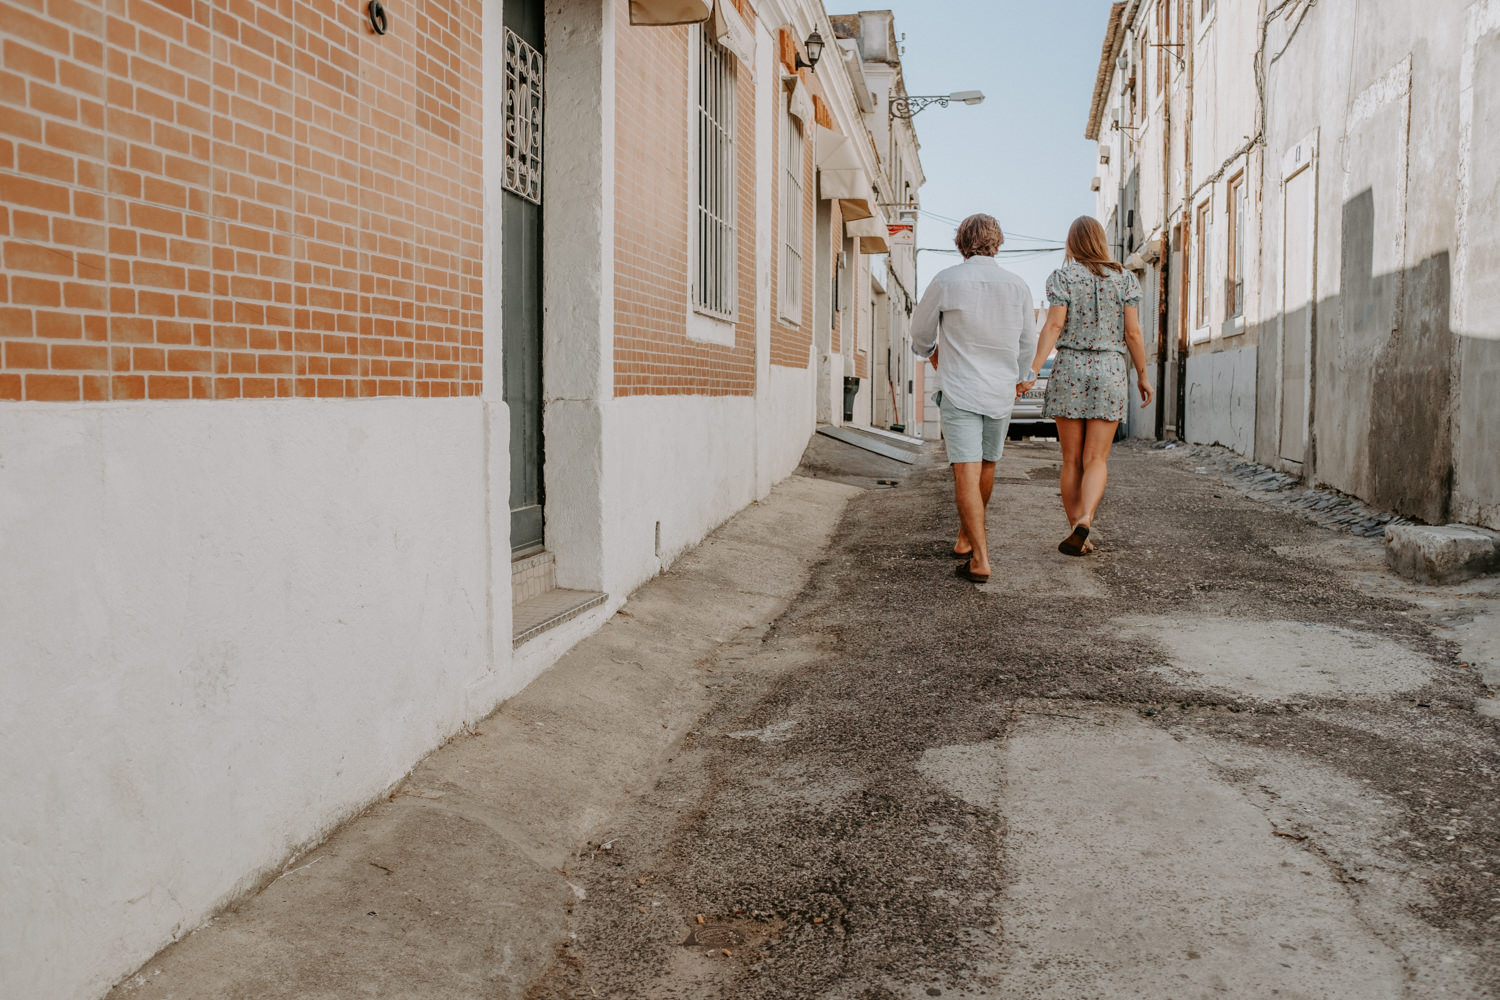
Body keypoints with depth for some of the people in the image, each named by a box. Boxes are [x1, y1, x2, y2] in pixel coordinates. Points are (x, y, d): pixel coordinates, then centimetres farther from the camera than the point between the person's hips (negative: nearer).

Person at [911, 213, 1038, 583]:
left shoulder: (945, 281, -7)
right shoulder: (1018, 286, 0)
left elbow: (921, 332, 7)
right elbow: (1027, 346, 10)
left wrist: (932, 356, 30)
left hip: (960, 391, -3)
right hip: (1001, 393, 4)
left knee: (967, 472, -8)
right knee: (986, 465, 20)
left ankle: (980, 559, -16)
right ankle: (966, 538, 36)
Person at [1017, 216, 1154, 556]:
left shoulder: (1062, 277, 1)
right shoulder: (1125, 279, 6)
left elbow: (1053, 326, -10)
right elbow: (1133, 332, 1)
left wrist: (1032, 371, -14)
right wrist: (1143, 374, 11)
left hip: (1069, 370, 0)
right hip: (1110, 373, 1)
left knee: (1071, 461, 7)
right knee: (1096, 461, -1)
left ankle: (1079, 538, 8)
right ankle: (1083, 522, -26)